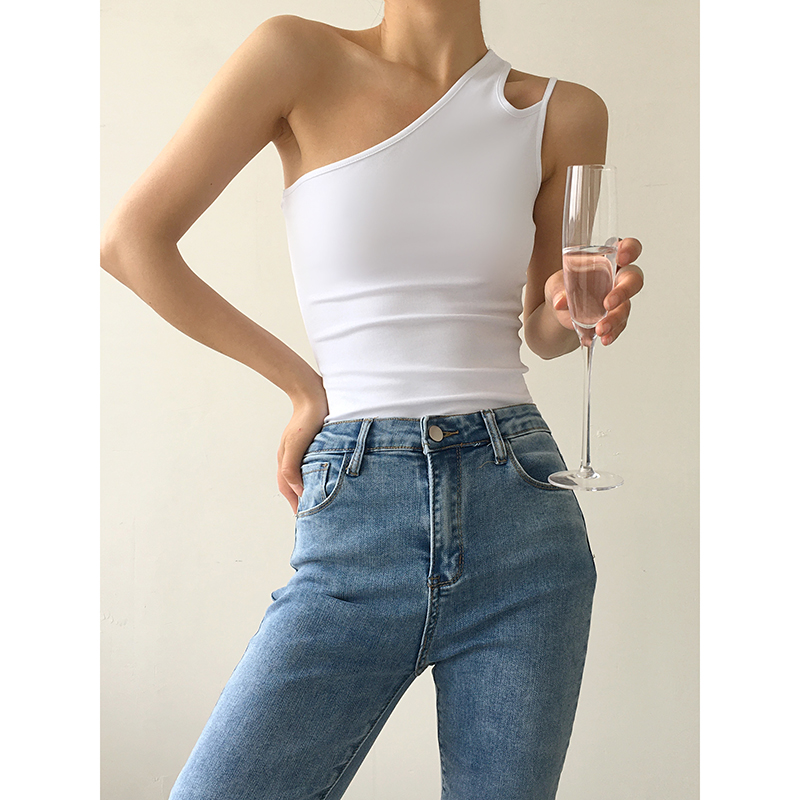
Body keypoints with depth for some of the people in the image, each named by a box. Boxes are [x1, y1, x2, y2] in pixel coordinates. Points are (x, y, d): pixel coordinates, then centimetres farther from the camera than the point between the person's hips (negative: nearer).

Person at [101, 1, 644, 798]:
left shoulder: (563, 114, 6)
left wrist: (580, 310, -6)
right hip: (357, 532, -1)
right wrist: (303, 385, 3)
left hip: (522, 520, 2)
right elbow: (130, 240, 1)